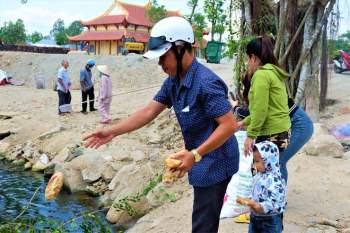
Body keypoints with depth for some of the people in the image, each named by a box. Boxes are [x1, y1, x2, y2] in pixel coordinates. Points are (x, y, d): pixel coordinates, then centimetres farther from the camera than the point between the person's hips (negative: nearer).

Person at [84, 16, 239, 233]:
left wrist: (194, 155, -29)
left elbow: (230, 125, -26)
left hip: (215, 164, -9)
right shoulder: (173, 82, 4)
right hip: (203, 163, 9)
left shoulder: (206, 83, -25)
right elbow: (149, 112, 4)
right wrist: (112, 132, -3)